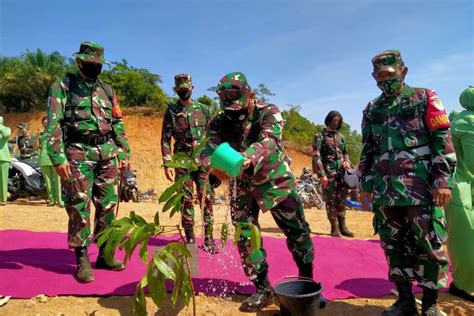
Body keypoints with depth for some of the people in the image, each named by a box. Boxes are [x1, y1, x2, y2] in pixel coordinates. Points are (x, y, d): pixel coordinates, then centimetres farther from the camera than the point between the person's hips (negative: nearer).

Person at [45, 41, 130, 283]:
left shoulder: (107, 90, 16)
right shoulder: (63, 87, 3)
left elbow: (118, 124, 18)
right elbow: (53, 125, -5)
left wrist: (123, 153, 11)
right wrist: (58, 158, -14)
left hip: (107, 155, 5)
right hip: (78, 155, -4)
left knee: (108, 206, 7)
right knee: (79, 208, -2)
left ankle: (105, 255, 19)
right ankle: (82, 260, 9)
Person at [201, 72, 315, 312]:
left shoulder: (268, 113, -19)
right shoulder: (218, 123, -10)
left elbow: (269, 141, -38)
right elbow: (209, 149, -26)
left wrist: (249, 158, -59)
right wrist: (213, 165, -51)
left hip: (275, 181, -2)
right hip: (242, 186, 3)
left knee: (297, 232, 3)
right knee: (245, 237, 0)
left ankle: (307, 282, 26)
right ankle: (262, 289, 17)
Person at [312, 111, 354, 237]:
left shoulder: (340, 136, 15)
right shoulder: (320, 136, -4)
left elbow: (345, 152, 25)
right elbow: (316, 156, -11)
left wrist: (347, 161, 2)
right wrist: (321, 174, -18)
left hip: (341, 172, 5)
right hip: (328, 173, -5)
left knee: (341, 200, 9)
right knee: (330, 200, -1)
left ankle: (342, 226, 18)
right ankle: (334, 228, 8)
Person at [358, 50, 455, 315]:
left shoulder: (424, 99, 4)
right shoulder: (372, 110, 15)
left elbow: (443, 141, -2)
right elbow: (367, 150, 17)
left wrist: (442, 181, -10)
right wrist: (365, 185, 13)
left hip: (421, 187, -4)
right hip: (384, 190, 4)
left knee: (429, 244, 1)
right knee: (394, 245, 8)